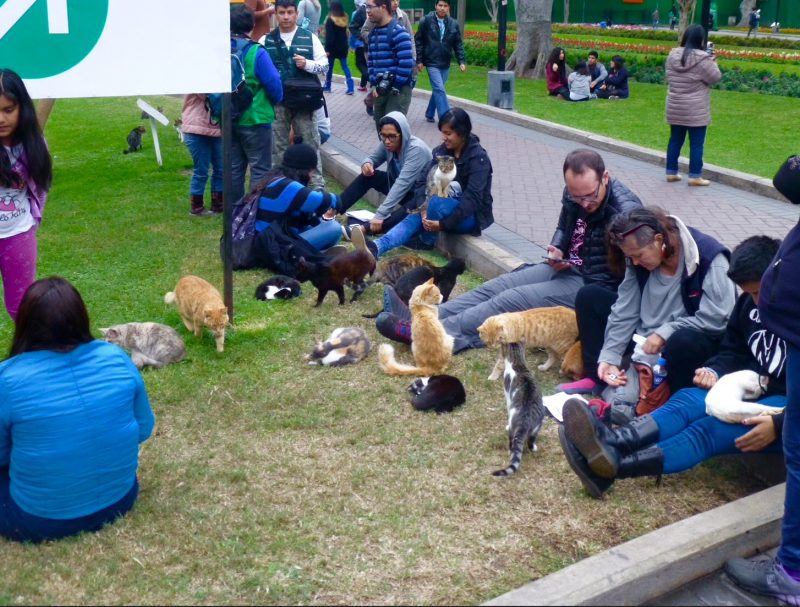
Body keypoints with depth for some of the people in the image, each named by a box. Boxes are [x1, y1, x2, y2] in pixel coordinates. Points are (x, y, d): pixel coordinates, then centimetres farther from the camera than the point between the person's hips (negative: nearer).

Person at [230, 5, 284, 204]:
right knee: (260, 168, 3)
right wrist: (276, 101, 7)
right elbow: (273, 83, -14)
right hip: (255, 119, -6)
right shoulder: (256, 53, -16)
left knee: (234, 167, 15)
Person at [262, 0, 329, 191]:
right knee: (278, 146, 8)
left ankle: (318, 185, 8)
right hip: (276, 102, 1)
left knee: (310, 144, 2)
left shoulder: (310, 37, 4)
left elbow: (325, 66, 3)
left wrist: (307, 64, -14)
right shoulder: (266, 41, 6)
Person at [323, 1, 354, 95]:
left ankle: (327, 87, 20)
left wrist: (327, 49, -16)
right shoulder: (344, 19, 7)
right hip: (343, 47, 5)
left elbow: (329, 36, -17)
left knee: (329, 67, 9)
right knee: (345, 67, 4)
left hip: (333, 48, -5)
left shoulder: (330, 20, -13)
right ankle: (351, 88, -6)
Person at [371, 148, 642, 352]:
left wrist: (570, 267, -22)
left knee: (512, 300, -20)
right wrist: (557, 252, -5)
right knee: (499, 285, -6)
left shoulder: (626, 211, -25)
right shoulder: (574, 192, -1)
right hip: (567, 268, 8)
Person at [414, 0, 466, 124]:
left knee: (437, 90, 14)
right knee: (440, 90, -12)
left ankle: (429, 114, 31)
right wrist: (419, 60, -6)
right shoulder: (426, 20, -6)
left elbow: (458, 44, 6)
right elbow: (418, 41, -2)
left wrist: (461, 61, -4)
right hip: (432, 62, -4)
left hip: (445, 64, 4)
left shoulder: (453, 24, 3)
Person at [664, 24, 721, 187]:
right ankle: (695, 176, 6)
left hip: (675, 108, 6)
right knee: (696, 143, 3)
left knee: (675, 140, 13)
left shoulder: (672, 55, 1)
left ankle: (671, 172, 18)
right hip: (696, 110, -5)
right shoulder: (702, 59, -17)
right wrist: (713, 63, 10)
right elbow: (715, 78, -7)